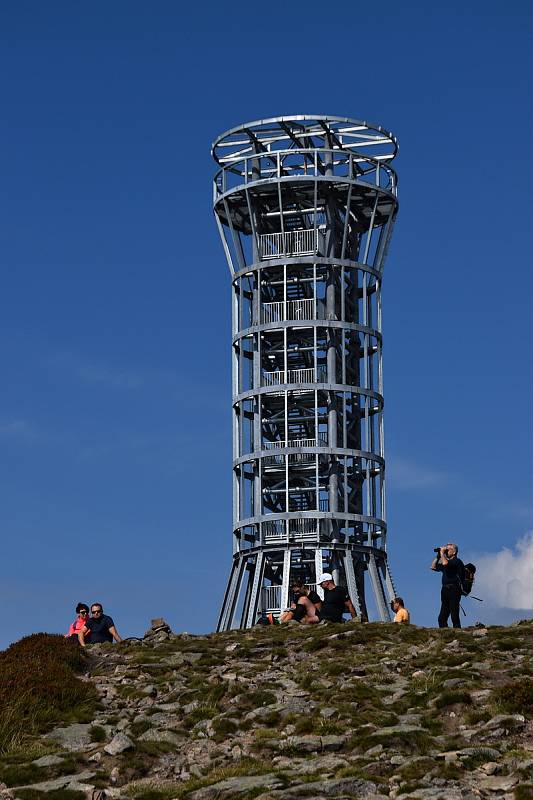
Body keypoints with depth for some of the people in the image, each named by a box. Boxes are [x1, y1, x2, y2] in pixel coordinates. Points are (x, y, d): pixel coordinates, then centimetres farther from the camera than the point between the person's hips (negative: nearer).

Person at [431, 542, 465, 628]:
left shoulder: (457, 561, -4)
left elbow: (445, 563, -21)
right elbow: (434, 567, 22)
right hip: (445, 590, 8)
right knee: (442, 618, 3)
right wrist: (438, 556, 14)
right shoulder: (446, 561, 21)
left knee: (454, 616, -11)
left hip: (454, 590, -8)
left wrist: (442, 553, -6)